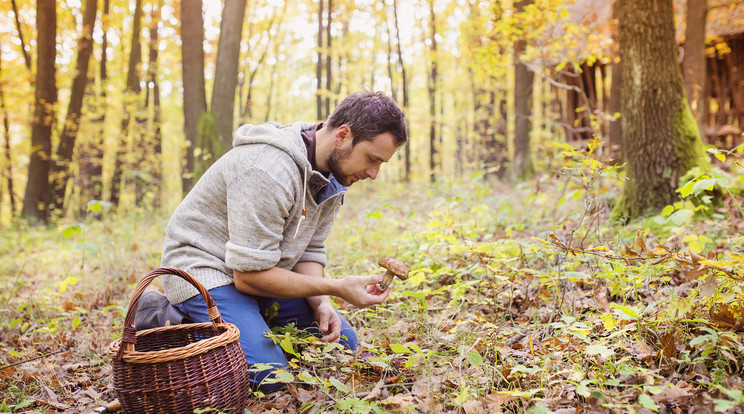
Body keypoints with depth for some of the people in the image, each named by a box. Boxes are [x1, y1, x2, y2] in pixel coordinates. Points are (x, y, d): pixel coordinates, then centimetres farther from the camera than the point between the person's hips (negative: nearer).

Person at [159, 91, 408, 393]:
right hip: (206, 269, -8)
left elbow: (309, 251, 3)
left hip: (260, 271, 8)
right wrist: (336, 288, -27)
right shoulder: (269, 172, -31)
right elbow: (249, 274, -28)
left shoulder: (332, 177, -2)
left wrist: (321, 304, -16)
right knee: (267, 375, -25)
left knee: (341, 342, 4)